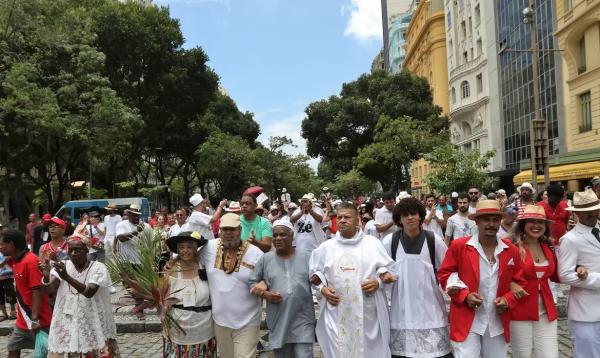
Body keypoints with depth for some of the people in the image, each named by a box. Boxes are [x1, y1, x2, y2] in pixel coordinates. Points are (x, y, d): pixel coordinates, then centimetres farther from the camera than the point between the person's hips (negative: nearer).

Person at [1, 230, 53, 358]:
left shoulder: (31, 261, -21)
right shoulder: (15, 260, 5)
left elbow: (37, 291, -23)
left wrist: (34, 319, -24)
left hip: (38, 320, -9)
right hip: (23, 319, 9)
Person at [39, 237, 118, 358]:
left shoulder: (98, 267, -9)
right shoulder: (62, 266, 2)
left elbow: (89, 292, -25)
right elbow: (50, 289, -13)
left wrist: (67, 277, -37)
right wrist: (46, 276, -33)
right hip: (66, 326, 3)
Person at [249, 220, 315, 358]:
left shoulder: (306, 256, 0)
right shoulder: (265, 259, 1)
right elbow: (252, 283, 6)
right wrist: (265, 294, -10)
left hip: (302, 321, -2)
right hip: (278, 322, 2)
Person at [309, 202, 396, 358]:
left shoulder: (373, 243, 3)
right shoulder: (326, 247, 8)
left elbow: (389, 269, 6)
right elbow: (315, 273, 14)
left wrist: (378, 282, -11)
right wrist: (322, 288, -2)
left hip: (368, 313, -1)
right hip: (336, 314, 1)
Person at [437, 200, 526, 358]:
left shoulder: (511, 250, 2)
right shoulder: (459, 246, -8)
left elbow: (520, 282, 10)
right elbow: (444, 274, -1)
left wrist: (508, 300, -8)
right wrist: (464, 296, -15)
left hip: (498, 323, 4)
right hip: (467, 321, -3)